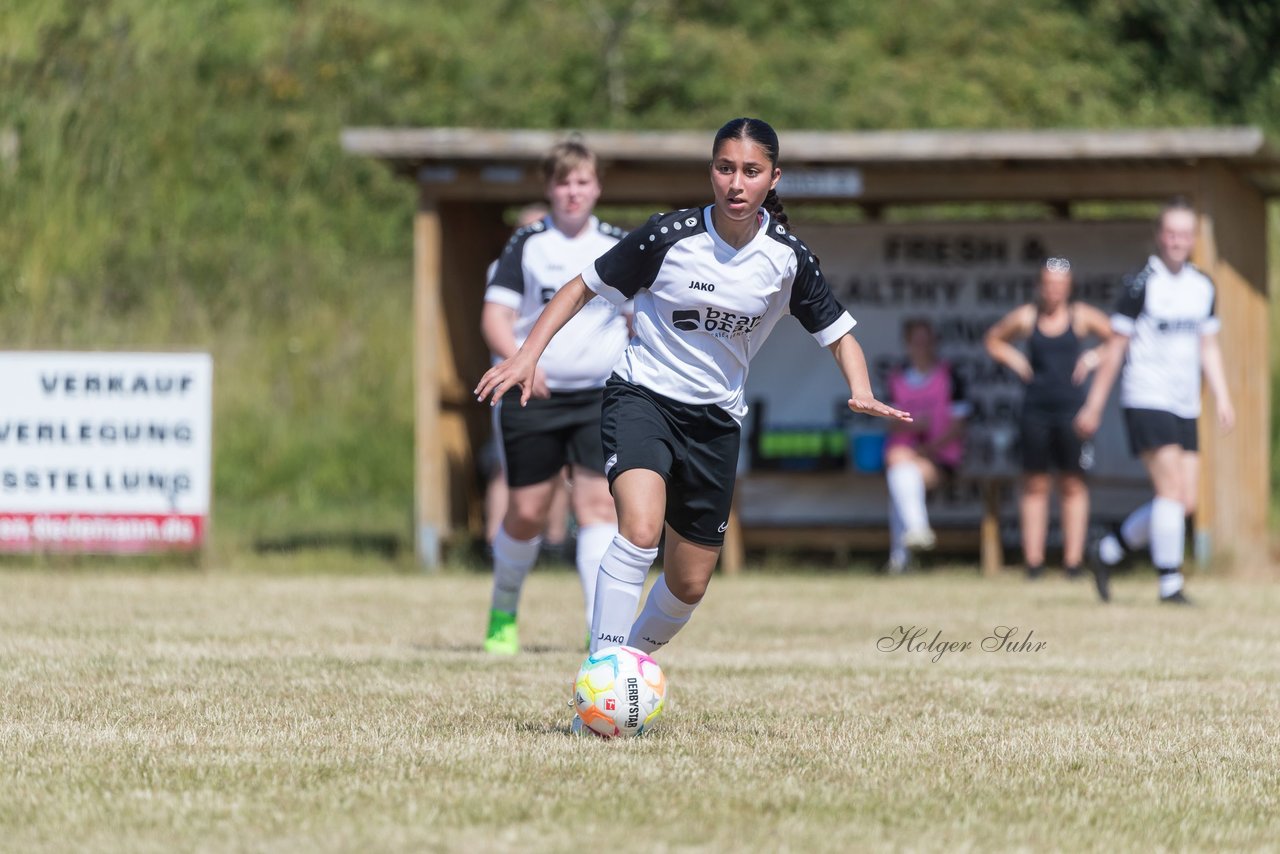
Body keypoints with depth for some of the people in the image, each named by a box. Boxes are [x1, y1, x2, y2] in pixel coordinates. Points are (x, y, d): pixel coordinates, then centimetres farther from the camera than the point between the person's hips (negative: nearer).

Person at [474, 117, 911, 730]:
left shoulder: (787, 259, -6)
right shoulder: (669, 237, -13)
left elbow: (838, 334, 5)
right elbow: (584, 287, -1)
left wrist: (862, 394, -15)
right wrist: (528, 356, -9)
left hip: (715, 421, 4)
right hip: (642, 397, -4)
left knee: (689, 584, 9)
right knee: (641, 529, -31)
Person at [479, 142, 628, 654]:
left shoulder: (618, 248, 8)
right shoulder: (527, 246, 3)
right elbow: (495, 315, -3)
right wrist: (517, 358, -21)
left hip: (600, 399, 1)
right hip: (532, 396, -1)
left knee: (599, 505, -14)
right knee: (526, 514, 2)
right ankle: (503, 618, 25)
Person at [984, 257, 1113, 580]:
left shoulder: (1082, 317, 2)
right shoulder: (1025, 317, 5)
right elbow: (993, 339, 21)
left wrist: (1095, 357, -5)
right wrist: (1013, 359, 5)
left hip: (1071, 407, -1)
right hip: (1036, 408, 1)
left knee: (1074, 483, -1)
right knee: (1035, 484, 1)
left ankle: (1073, 559, 0)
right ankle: (1033, 559, 2)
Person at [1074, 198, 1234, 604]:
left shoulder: (1203, 287, 11)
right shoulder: (1141, 285, -8)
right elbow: (1115, 346, -4)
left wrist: (1222, 397, 8)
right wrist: (1094, 406, -3)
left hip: (1185, 408, 7)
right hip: (1147, 400, -7)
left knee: (1185, 502, 2)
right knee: (1171, 490, -15)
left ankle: (1106, 552, 18)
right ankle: (1170, 585, -9)